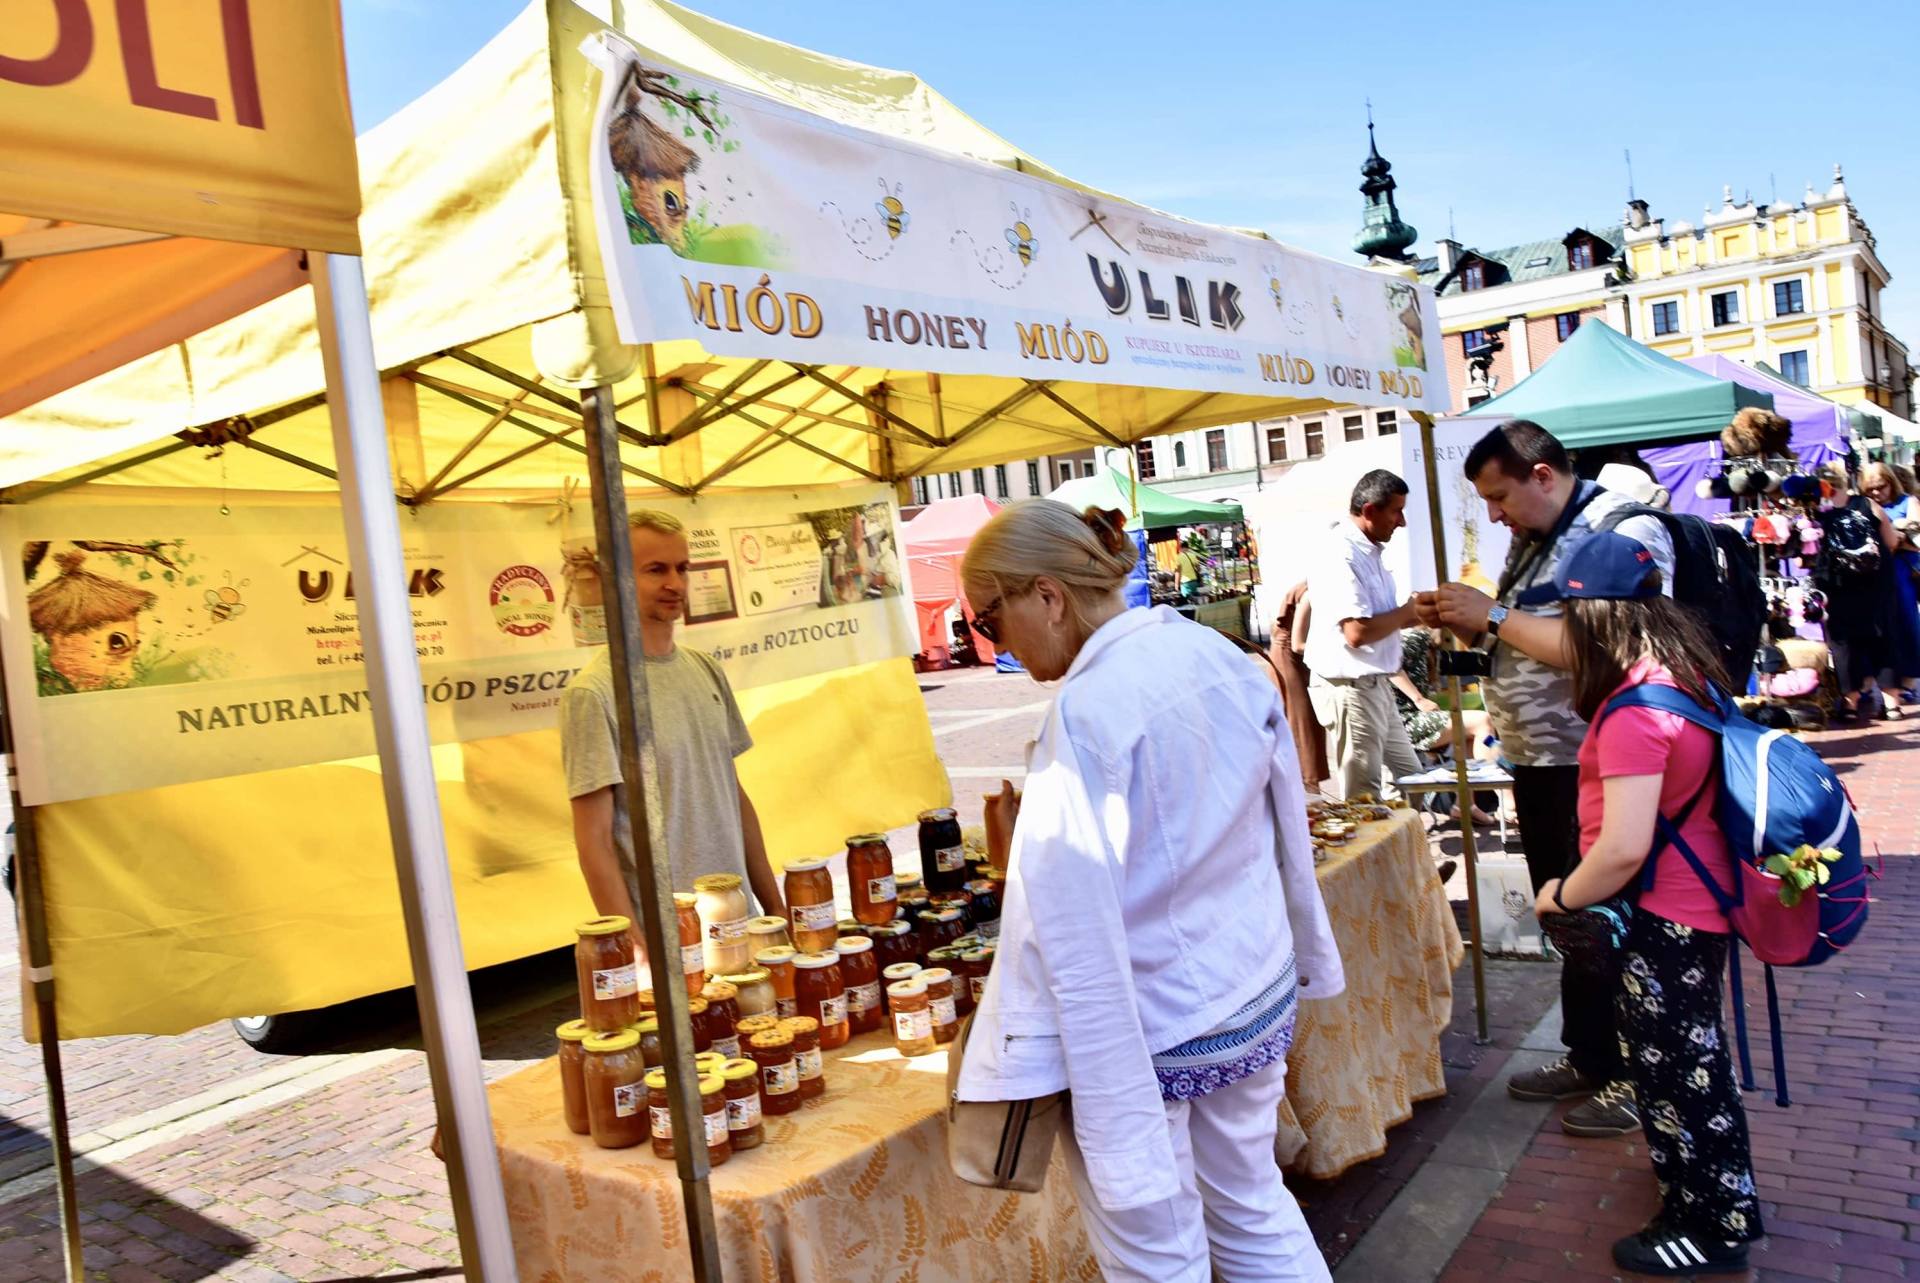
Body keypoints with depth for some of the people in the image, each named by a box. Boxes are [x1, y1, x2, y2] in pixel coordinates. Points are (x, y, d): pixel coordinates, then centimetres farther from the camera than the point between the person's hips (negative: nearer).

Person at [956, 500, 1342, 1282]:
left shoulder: (1088, 709, -24)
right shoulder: (1220, 655, 0)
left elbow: (1076, 917, -26)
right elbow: (1287, 829, 10)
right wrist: (1305, 955, 20)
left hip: (1136, 1033, -7)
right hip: (1258, 1000, 8)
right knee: (1254, 1208, 25)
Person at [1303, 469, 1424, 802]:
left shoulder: (1370, 552, 12)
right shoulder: (1341, 557, -19)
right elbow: (1357, 631, -26)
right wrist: (1408, 612, -12)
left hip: (1375, 685, 10)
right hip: (1350, 689, -10)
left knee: (1407, 776, 18)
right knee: (1362, 799, 0)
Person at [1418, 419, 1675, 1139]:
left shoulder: (1626, 533, -15)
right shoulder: (1532, 541, 13)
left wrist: (1494, 614, -20)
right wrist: (1461, 622, 2)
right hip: (1536, 762, 9)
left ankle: (1636, 1077, 19)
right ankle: (1589, 1058, 32)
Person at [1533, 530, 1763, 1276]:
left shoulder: (1631, 714, -29)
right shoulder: (1683, 672, 0)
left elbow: (1623, 849, -31)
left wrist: (1561, 896, -13)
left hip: (1663, 916, -10)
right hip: (1698, 898, 10)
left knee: (1673, 1068, 8)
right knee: (1692, 1057, 26)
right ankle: (1721, 1196, 46)